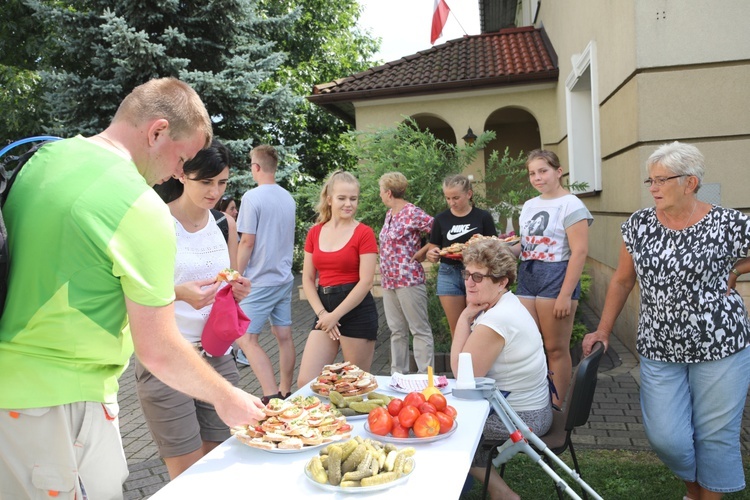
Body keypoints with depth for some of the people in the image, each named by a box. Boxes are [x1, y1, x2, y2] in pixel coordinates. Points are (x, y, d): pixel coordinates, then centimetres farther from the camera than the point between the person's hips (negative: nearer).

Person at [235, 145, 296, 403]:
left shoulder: (252, 197, -13)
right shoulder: (288, 198, 9)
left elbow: (247, 242, -15)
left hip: (260, 281, -8)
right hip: (284, 278, 8)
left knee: (246, 338, -4)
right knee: (284, 336, 12)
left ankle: (271, 397, -12)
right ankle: (285, 393, 21)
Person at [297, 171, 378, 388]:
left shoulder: (364, 233, -5)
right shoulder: (314, 233, 9)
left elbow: (365, 282, -11)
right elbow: (307, 279, 8)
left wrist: (335, 315, -11)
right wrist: (321, 313, -5)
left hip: (357, 312, -4)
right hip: (325, 311, 5)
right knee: (305, 382, 1)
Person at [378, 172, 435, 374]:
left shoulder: (413, 213, -12)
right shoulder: (389, 214, 14)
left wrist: (421, 253, -10)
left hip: (409, 279, -9)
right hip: (389, 280, 9)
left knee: (420, 329, -1)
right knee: (397, 331, 14)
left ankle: (426, 376, 5)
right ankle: (398, 374, 23)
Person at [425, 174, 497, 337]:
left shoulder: (483, 216, 0)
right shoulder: (441, 219, 5)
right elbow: (432, 252, 8)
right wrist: (432, 254, -15)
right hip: (449, 275, 2)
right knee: (457, 329, 6)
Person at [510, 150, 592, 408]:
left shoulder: (571, 205, -7)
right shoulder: (529, 205, 15)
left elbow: (579, 252, -13)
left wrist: (566, 295, -18)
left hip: (555, 276, -7)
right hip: (527, 276, 7)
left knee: (556, 348, 1)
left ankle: (556, 407, 14)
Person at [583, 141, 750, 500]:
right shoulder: (639, 225, 1)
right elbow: (622, 281, 8)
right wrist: (603, 331, 7)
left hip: (721, 346, -2)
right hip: (659, 349, 3)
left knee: (715, 434, 8)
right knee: (665, 437, 3)